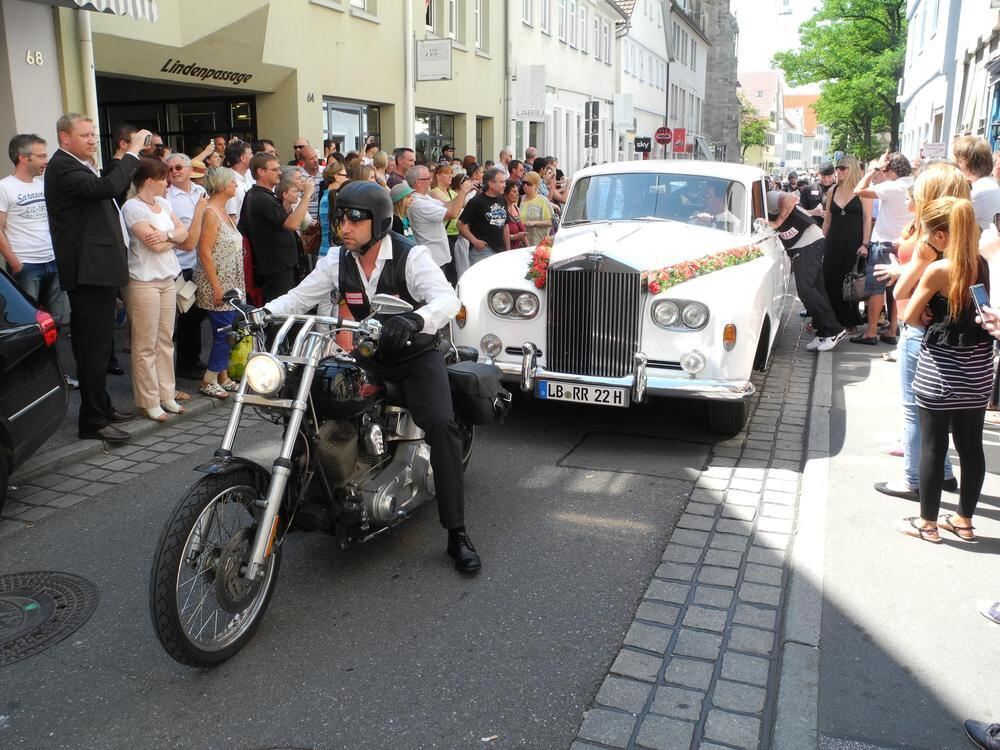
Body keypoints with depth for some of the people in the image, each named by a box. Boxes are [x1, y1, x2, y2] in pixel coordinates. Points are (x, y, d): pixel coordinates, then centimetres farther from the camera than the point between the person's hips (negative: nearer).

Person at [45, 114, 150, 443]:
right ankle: (93, 421, -1)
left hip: (97, 268, 10)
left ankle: (102, 407, 29)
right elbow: (107, 187, -29)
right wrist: (132, 151, -21)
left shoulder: (79, 166, 18)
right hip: (87, 270, -10)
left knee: (98, 344, 17)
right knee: (93, 347, -7)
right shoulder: (62, 166, -14)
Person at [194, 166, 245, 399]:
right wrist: (216, 287, -21)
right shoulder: (210, 213, -14)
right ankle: (209, 382, 3)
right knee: (223, 332, -6)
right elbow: (205, 253, -19)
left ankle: (223, 377, 19)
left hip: (230, 286, 9)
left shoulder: (224, 211, 13)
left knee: (226, 332, 11)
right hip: (218, 286, -9)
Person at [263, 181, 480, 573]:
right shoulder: (337, 260, 0)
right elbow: (298, 297, 2)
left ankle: (457, 534, -21)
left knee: (440, 424, -27)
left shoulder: (411, 256, -16)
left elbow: (448, 299, -30)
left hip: (416, 355, -5)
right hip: (366, 357, 5)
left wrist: (413, 320, -52)